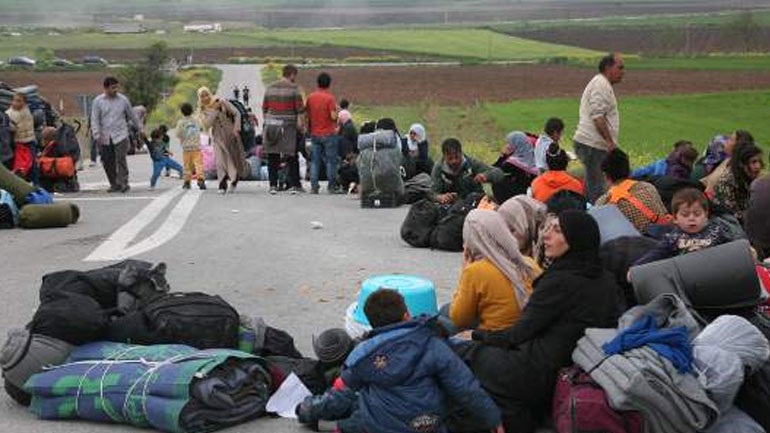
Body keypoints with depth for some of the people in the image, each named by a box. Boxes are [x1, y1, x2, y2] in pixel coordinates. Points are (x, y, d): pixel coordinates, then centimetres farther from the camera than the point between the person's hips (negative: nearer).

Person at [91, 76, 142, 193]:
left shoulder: (123, 99, 3)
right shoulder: (98, 101, 1)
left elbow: (132, 115, 15)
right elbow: (94, 119, 0)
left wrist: (140, 129, 21)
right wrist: (97, 135, -10)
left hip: (120, 135, -1)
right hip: (105, 138, 1)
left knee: (121, 159, -13)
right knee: (107, 162, 4)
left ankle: (123, 183, -10)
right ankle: (114, 184, 16)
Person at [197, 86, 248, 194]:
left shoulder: (222, 101, -7)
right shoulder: (202, 111, -1)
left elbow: (236, 113, -6)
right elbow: (207, 125, -16)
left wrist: (236, 128, -17)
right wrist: (214, 110, -20)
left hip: (230, 134, 0)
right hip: (218, 137, 0)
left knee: (235, 158, 7)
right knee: (220, 160, -17)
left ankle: (234, 181, 33)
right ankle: (222, 186, -14)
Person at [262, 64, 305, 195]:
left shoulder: (270, 88, 11)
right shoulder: (294, 88, -4)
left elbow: (264, 109, 15)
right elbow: (300, 110, -8)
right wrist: (301, 125, -3)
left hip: (271, 126, 4)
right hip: (288, 126, -4)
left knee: (273, 158, 7)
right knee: (292, 157, 4)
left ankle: (273, 185, 6)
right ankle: (294, 185, 6)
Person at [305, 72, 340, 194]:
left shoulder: (310, 97, 3)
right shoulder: (330, 98, -11)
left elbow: (307, 114, 7)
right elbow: (333, 116, -17)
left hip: (314, 134, 4)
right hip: (329, 134, -4)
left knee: (315, 161, 8)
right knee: (331, 161, 4)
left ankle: (314, 187, 5)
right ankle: (332, 187, 5)